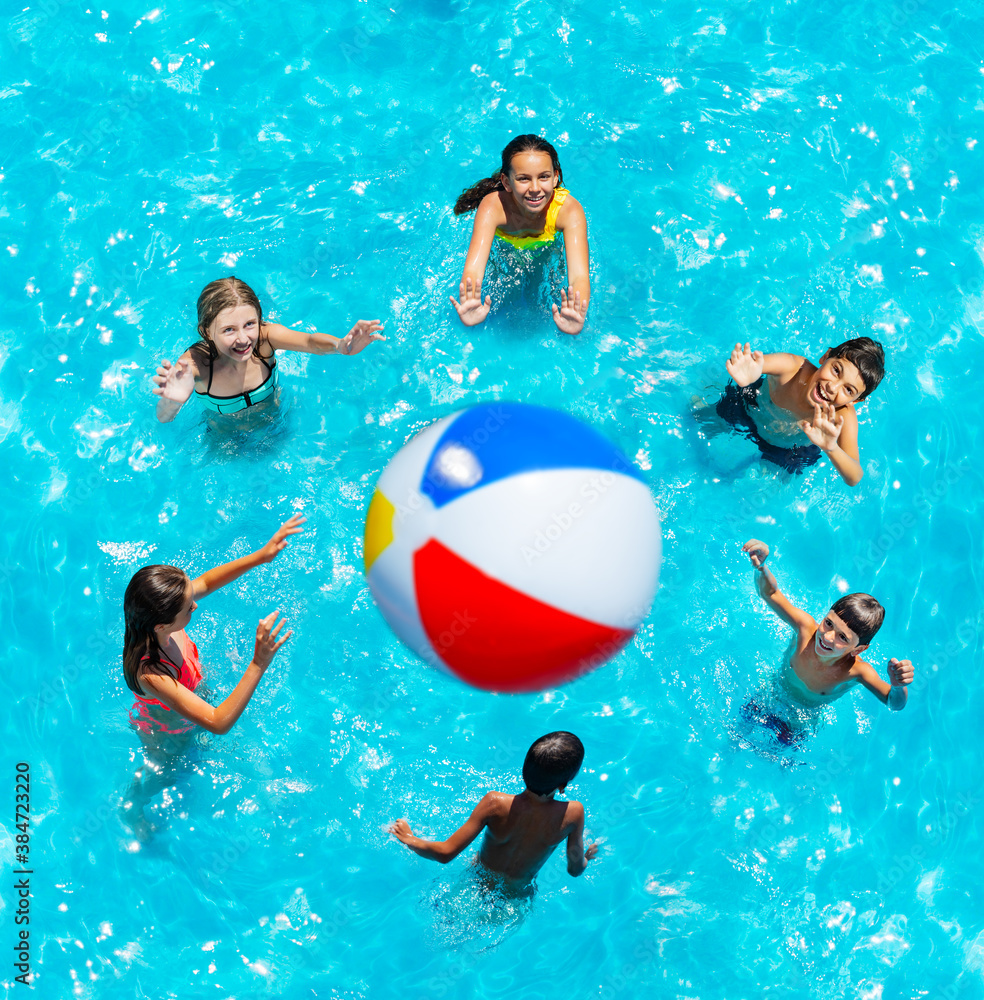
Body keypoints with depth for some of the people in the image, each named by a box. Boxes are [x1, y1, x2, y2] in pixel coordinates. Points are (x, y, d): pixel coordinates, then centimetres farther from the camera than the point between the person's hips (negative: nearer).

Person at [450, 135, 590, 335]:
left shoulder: (569, 209, -42)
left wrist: (577, 318, -78)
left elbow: (579, 275, -55)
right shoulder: (493, 206, -43)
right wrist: (469, 311, -79)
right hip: (503, 249, 0)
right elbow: (473, 270, -55)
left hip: (550, 248, 0)